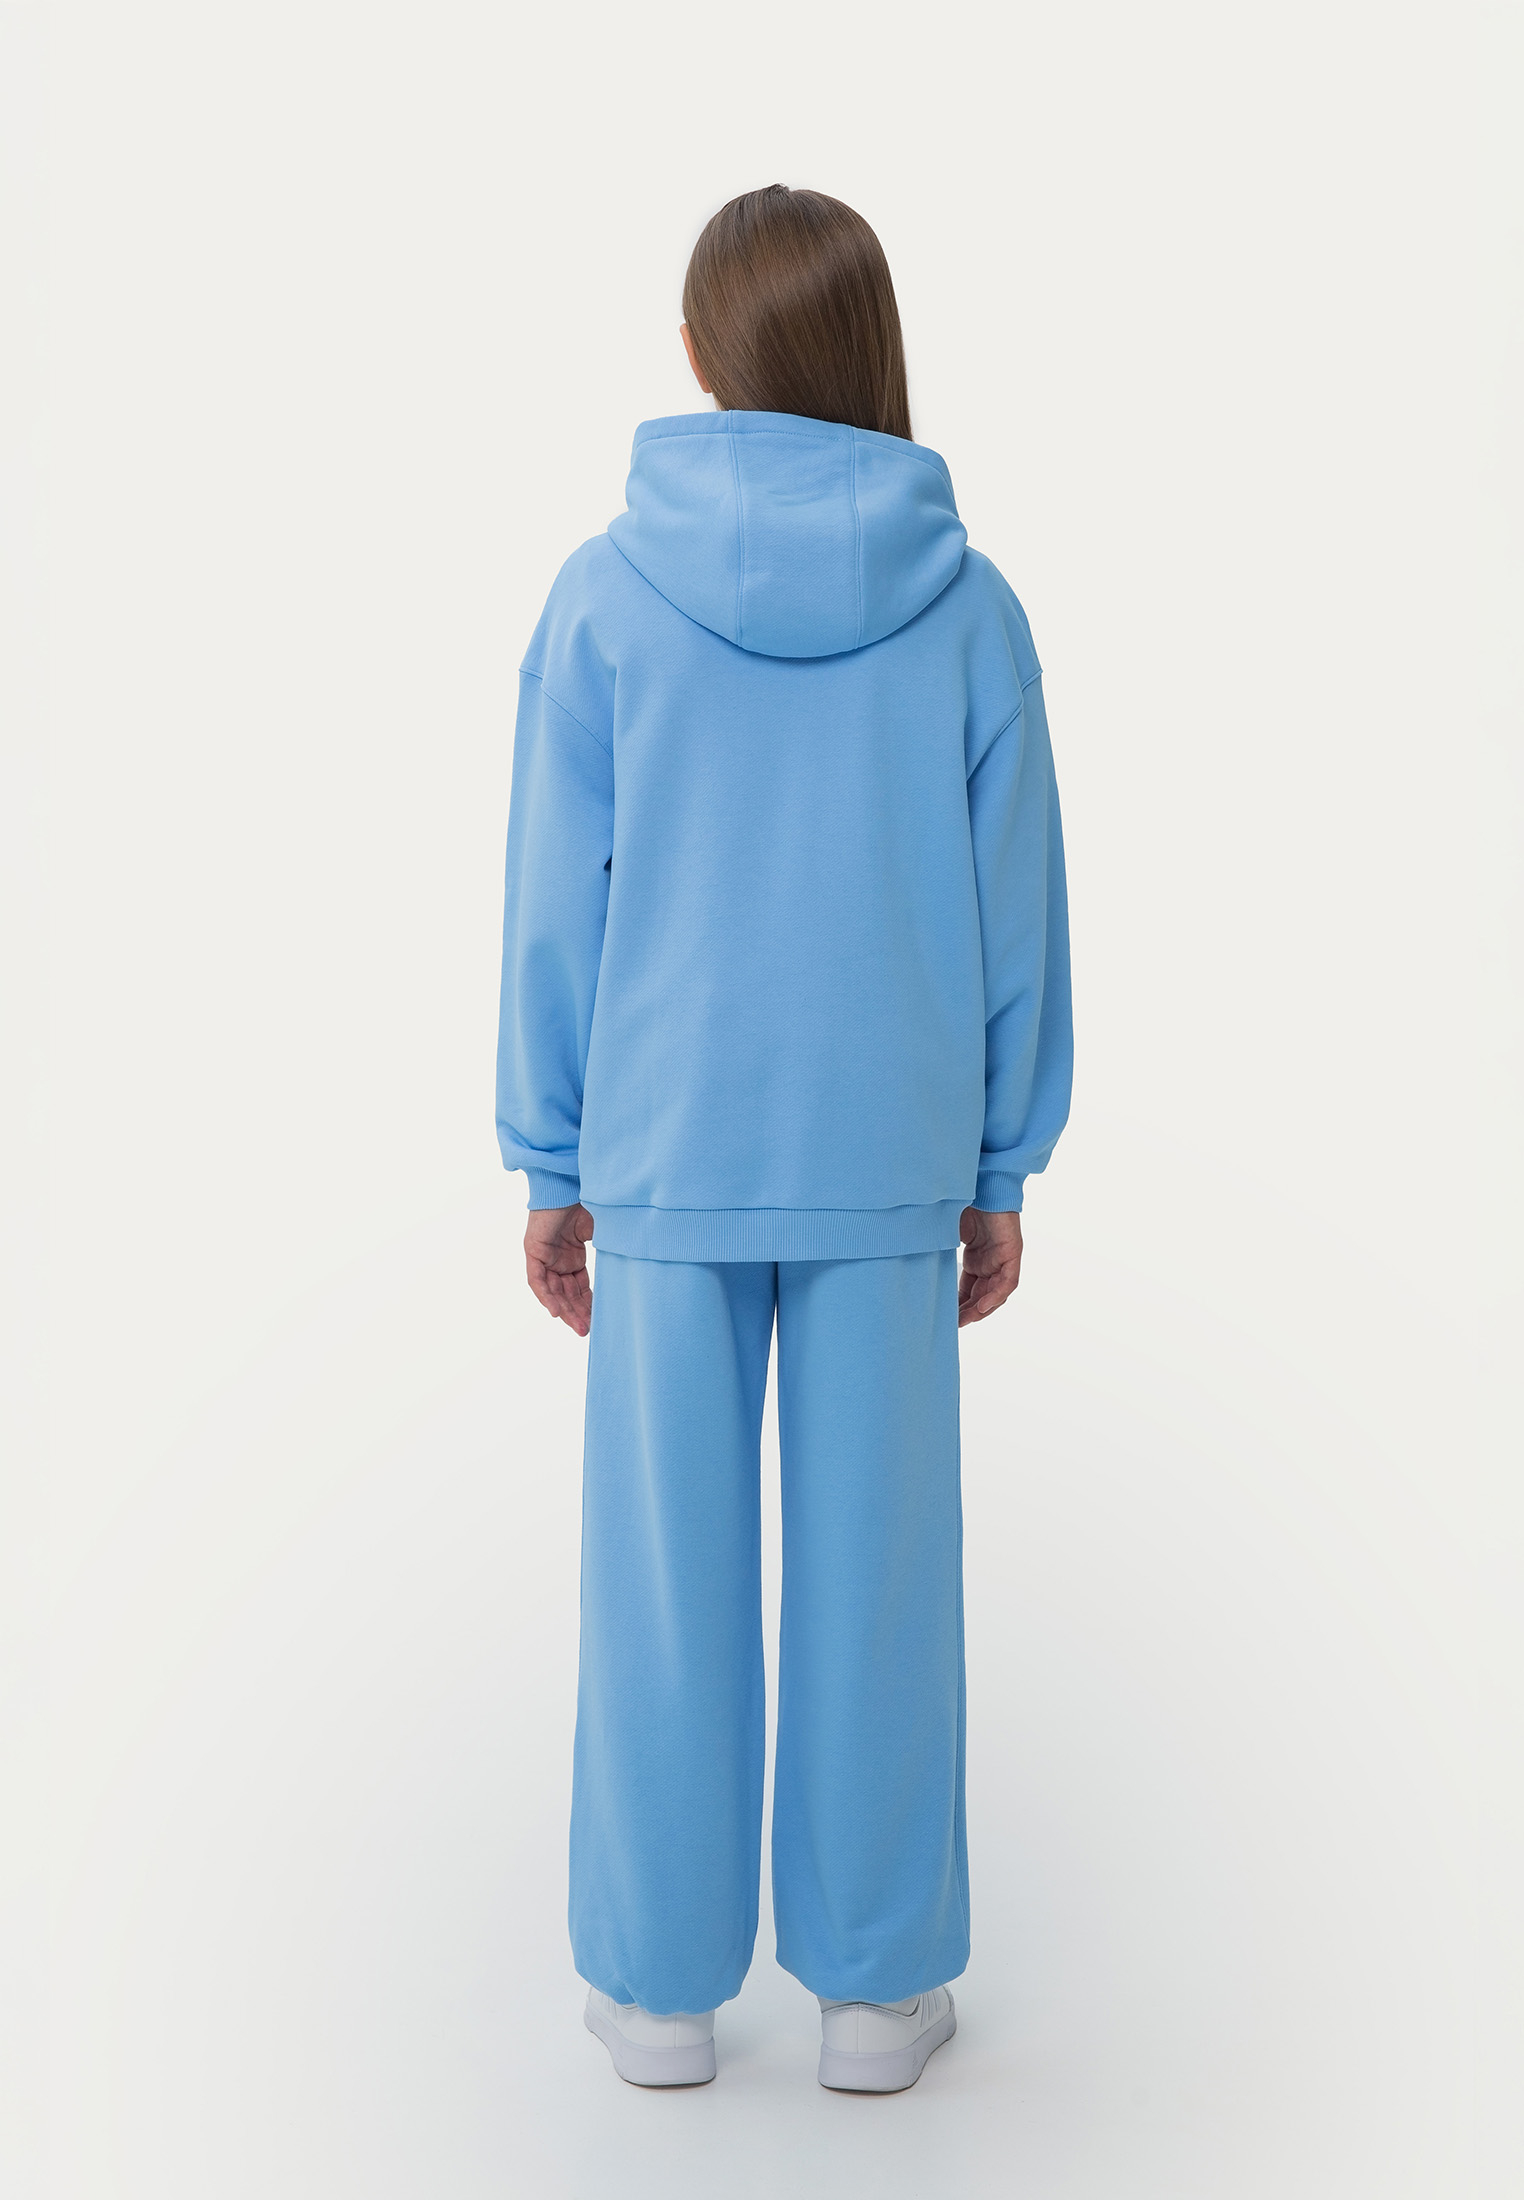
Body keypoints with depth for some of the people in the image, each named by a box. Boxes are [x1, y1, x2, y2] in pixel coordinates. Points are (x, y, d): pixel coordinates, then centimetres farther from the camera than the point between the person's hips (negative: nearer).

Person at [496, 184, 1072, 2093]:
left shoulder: (603, 595, -6)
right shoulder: (965, 604, -3)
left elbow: (555, 903, -4)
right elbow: (1017, 911, -1)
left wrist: (550, 1162, 6)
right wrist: (1002, 1169, 9)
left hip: (667, 1150, 0)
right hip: (888, 1154, 1)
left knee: (666, 1565, 10)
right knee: (874, 1562, 10)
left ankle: (661, 1984, 23)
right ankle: (874, 1984, 23)